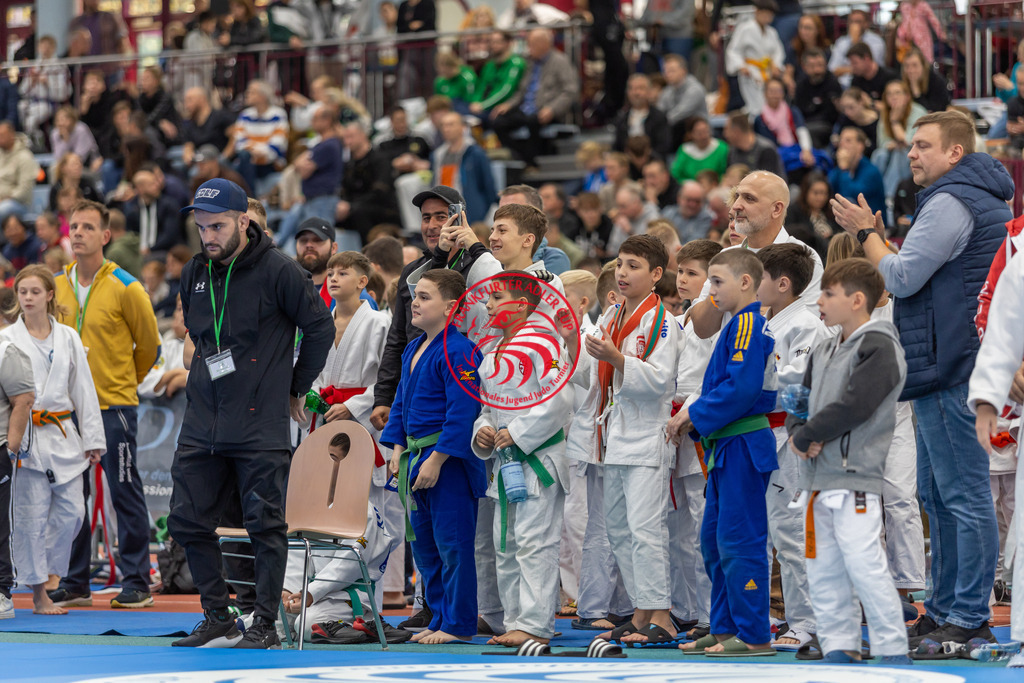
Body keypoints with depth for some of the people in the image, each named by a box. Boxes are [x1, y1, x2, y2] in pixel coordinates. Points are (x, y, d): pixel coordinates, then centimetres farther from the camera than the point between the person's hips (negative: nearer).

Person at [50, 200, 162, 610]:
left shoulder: (125, 288, -7)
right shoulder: (58, 285, 7)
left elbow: (149, 345, 4)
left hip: (113, 407, -5)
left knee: (125, 495, -3)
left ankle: (137, 582, 2)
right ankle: (75, 583, 14)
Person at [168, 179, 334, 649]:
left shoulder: (278, 272, -9)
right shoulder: (194, 275, 9)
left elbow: (320, 328, -1)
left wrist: (297, 389, 5)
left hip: (261, 425, -6)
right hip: (201, 423, 6)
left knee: (265, 524, -3)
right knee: (188, 522, 4)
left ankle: (265, 625, 4)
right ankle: (218, 620, 14)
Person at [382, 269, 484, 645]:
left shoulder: (458, 353, -16)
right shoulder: (412, 350, 14)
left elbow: (461, 413, -20)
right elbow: (400, 402, 22)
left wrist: (435, 460, -20)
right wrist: (398, 449, 12)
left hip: (448, 462, -10)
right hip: (416, 458, 10)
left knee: (452, 545, -5)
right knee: (423, 545, 14)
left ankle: (459, 624, 2)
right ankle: (440, 619, 22)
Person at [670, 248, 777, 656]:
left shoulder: (748, 325, -14)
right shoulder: (742, 324, 17)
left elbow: (741, 388, -23)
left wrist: (694, 415, -14)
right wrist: (694, 420, 9)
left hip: (742, 448, -11)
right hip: (727, 448, 11)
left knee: (739, 540, -8)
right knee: (714, 540, 15)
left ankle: (753, 635, -5)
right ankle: (725, 628, 21)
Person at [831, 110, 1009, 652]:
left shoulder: (951, 203, -14)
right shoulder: (986, 200, 20)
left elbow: (902, 278, -15)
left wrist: (865, 233, -1)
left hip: (948, 368, -11)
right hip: (954, 368, 11)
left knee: (963, 494, -9)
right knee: (938, 493, 16)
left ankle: (968, 619, -9)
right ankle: (944, 609, 20)